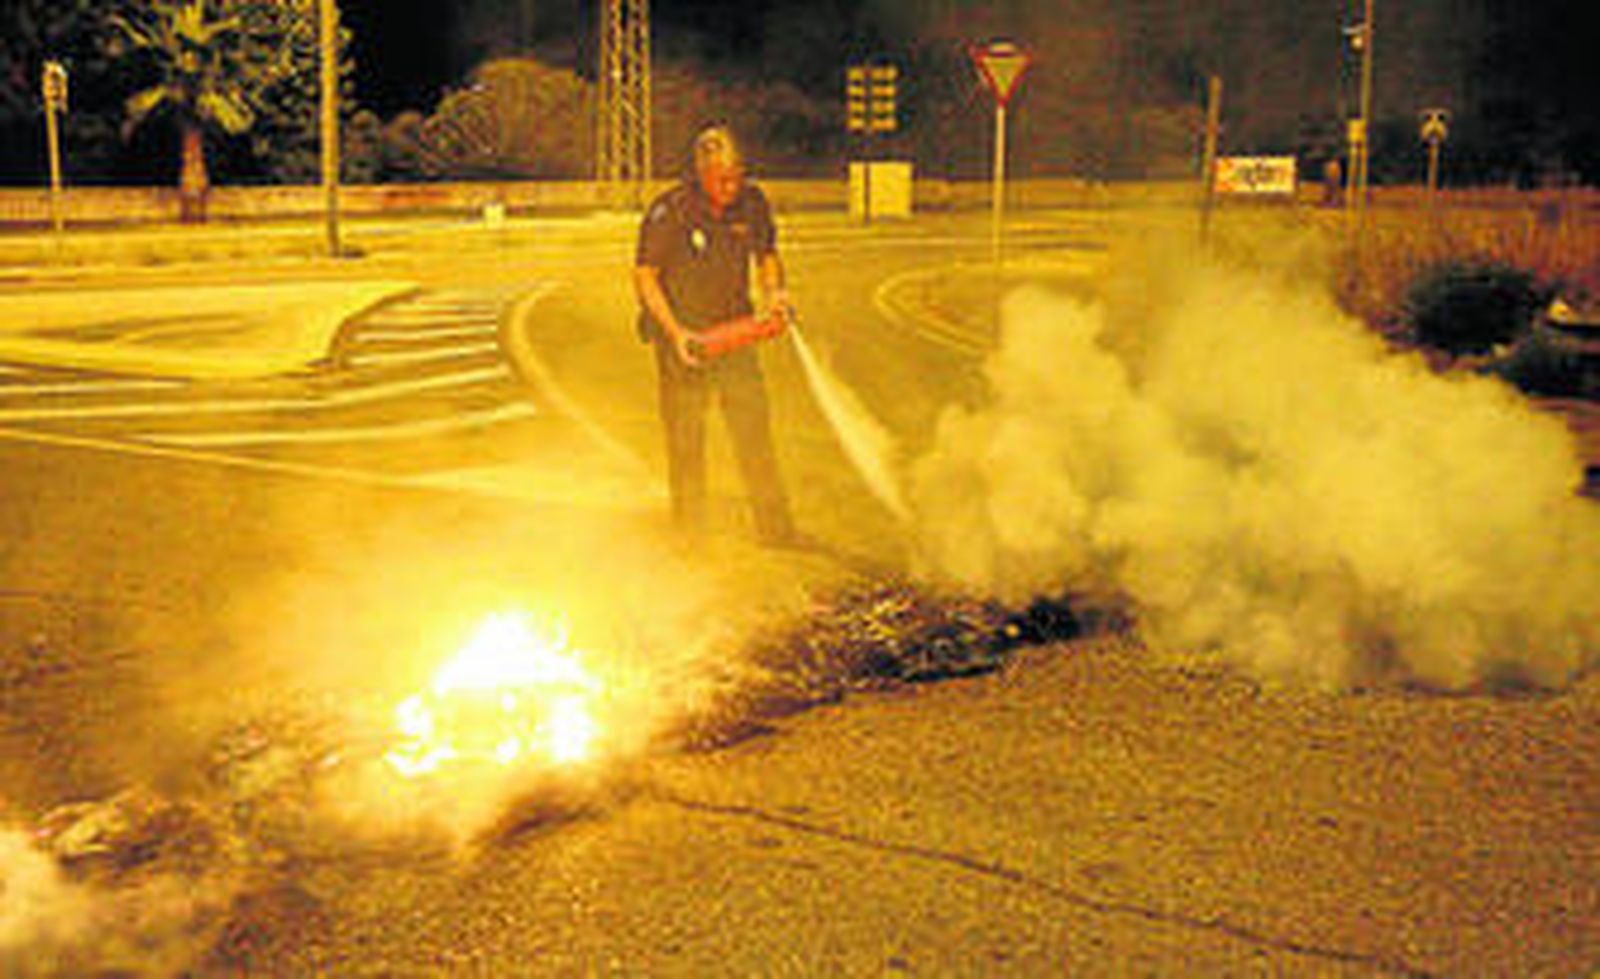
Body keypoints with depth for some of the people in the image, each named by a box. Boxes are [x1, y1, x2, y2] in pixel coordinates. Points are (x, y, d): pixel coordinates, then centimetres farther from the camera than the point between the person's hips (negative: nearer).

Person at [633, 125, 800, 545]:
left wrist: (773, 291, -7)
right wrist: (675, 333, -17)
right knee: (686, 441, 4)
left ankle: (774, 527, 10)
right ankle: (689, 533, 17)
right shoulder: (668, 213, -17)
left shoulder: (752, 202, -5)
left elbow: (766, 255, 12)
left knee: (754, 429, 2)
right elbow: (644, 275, -8)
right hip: (681, 335, -3)